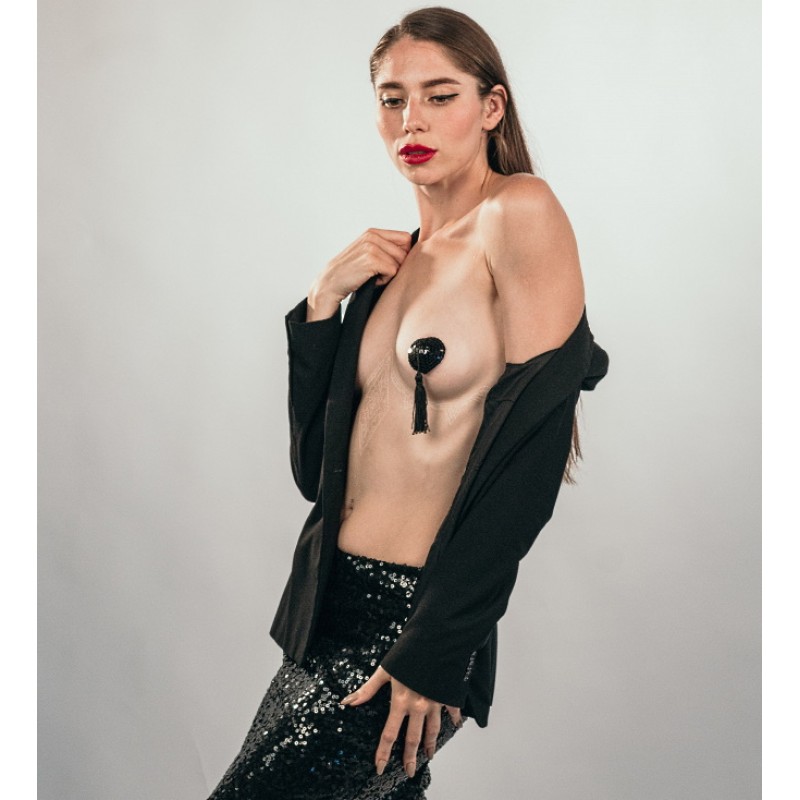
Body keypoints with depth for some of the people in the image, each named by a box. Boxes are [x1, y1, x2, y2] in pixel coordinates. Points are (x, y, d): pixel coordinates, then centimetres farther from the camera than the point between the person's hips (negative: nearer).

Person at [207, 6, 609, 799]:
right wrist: (323, 304, -2)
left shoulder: (521, 212, -9)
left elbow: (531, 451, -16)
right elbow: (317, 468, 9)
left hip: (415, 618, -7)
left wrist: (435, 652, -17)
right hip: (331, 605, 7)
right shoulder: (392, 261, 12)